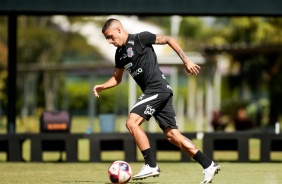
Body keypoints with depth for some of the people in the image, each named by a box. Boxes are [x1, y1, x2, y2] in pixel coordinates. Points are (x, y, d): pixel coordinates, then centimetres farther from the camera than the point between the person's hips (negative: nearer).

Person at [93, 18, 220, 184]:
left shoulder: (139, 39, -6)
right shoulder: (120, 53, 18)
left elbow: (168, 39, -3)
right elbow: (117, 78, 28)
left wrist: (186, 60, -7)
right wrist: (102, 87, 10)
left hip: (157, 89, -9)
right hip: (152, 92, 9)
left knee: (132, 123, -14)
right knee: (172, 135, 3)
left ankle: (151, 165, -12)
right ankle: (209, 165, 3)